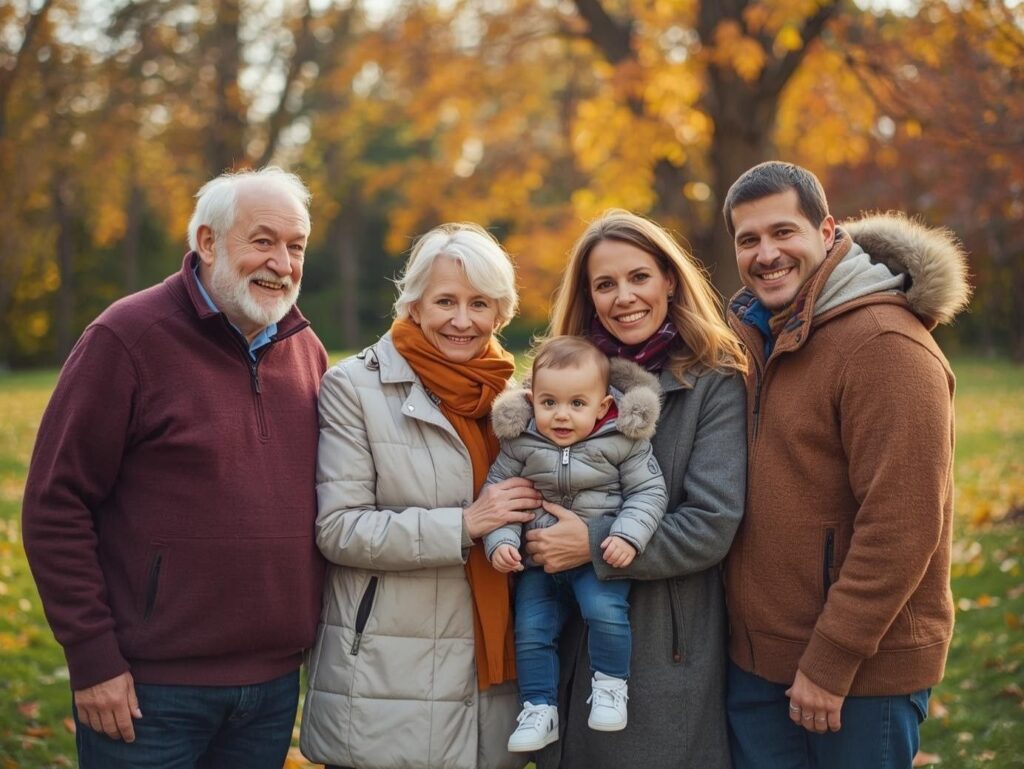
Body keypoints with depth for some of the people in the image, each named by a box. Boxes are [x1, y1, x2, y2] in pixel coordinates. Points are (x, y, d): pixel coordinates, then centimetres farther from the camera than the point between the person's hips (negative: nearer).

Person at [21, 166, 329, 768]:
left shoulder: (306, 350, 8)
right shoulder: (128, 338, -9)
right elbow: (55, 509, -10)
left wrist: (312, 634, 10)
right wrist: (92, 658, -12)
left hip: (276, 685, 5)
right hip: (151, 689, -5)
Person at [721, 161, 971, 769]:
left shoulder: (885, 344, -17)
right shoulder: (758, 335, 9)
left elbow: (902, 527, -22)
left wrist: (831, 661, -19)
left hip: (863, 671, -7)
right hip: (758, 659, 7)